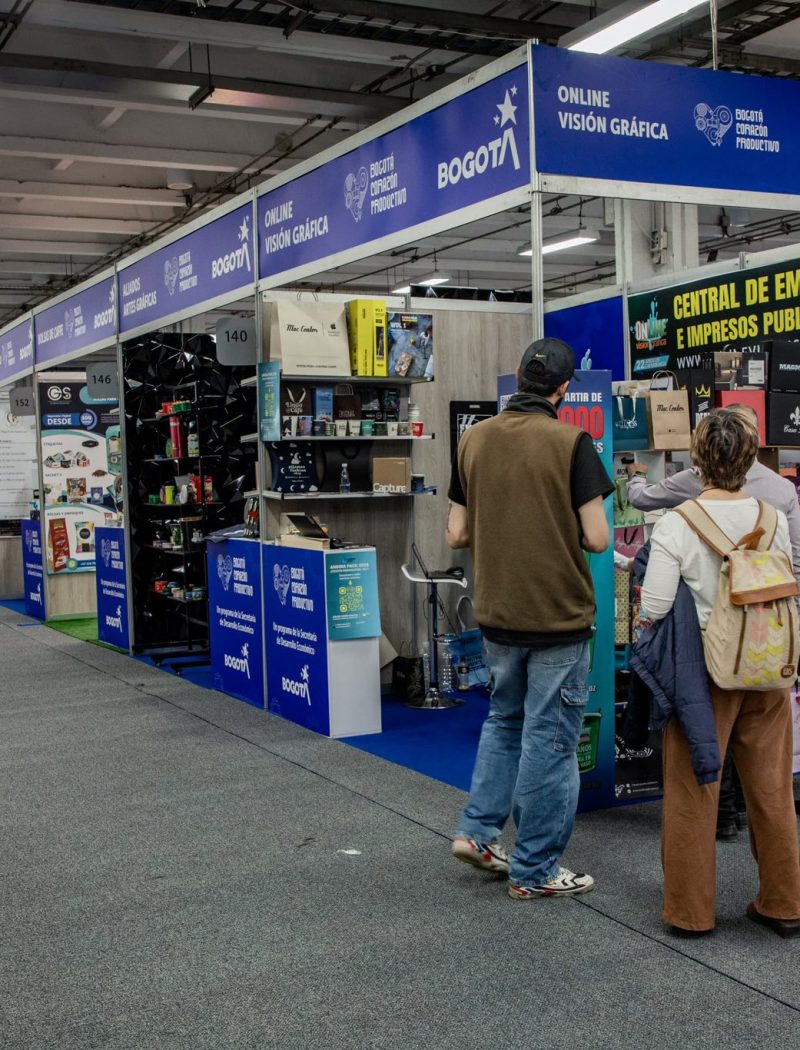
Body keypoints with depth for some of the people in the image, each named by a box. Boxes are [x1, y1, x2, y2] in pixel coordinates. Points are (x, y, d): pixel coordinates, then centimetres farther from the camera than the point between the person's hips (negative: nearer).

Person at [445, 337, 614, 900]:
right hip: (559, 616, -5)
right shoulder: (570, 443, -14)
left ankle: (478, 830, 22)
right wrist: (562, 526, 6)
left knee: (505, 720, 25)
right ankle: (534, 870, 15)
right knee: (549, 738, 6)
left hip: (497, 615, 5)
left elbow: (457, 534, 4)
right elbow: (597, 538, -15)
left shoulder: (474, 440, 1)